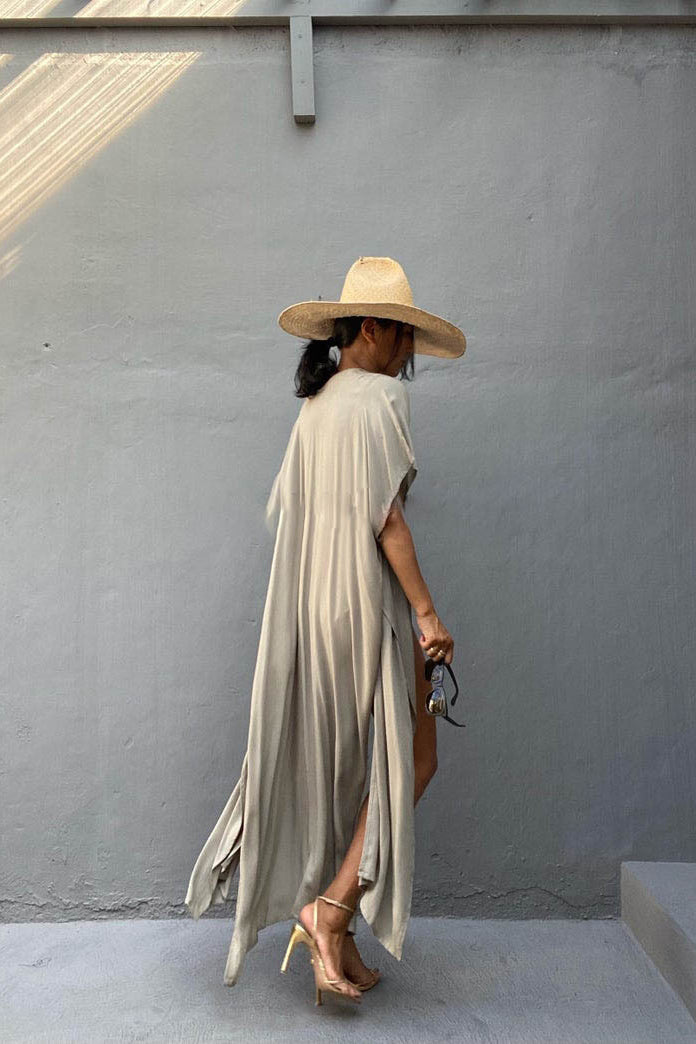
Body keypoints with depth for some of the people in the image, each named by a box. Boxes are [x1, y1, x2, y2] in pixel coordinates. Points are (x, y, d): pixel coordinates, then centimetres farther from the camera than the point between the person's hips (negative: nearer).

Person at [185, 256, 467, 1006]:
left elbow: (281, 511, 16)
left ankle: (336, 945, 23)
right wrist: (427, 610, -15)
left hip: (309, 604, 9)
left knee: (335, 768, 13)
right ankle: (332, 909, 1)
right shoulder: (379, 396, -9)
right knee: (410, 758, 5)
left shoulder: (315, 405, 15)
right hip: (367, 601, -9)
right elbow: (386, 514, -17)